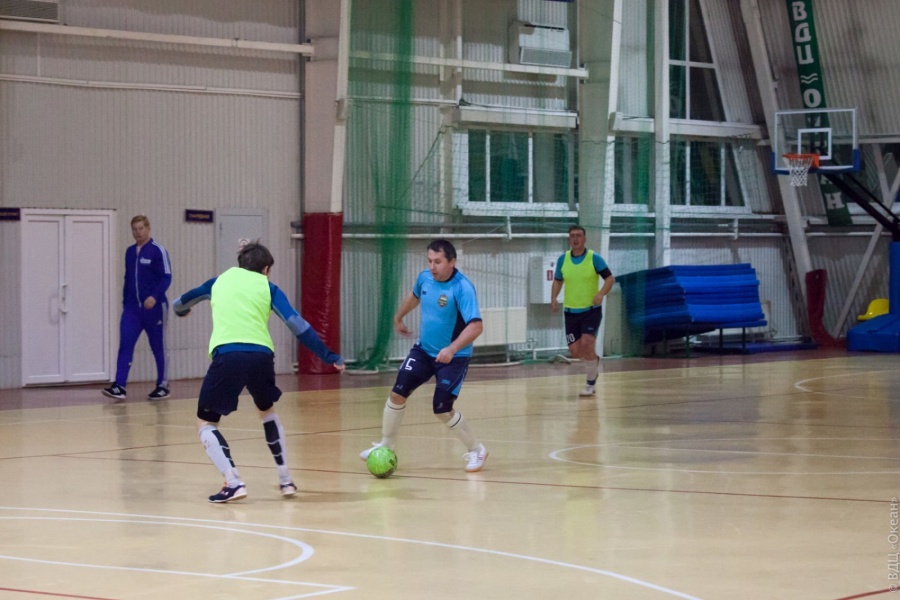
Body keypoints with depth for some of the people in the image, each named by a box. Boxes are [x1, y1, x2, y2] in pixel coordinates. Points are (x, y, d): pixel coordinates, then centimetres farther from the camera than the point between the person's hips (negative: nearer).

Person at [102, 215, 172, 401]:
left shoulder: (157, 250, -7)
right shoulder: (130, 252, 12)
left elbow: (166, 277, -13)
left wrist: (155, 296, -26)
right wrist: (124, 302, 17)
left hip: (154, 307, -5)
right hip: (132, 308, 5)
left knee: (158, 347, 6)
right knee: (125, 345, -8)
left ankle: (162, 386, 17)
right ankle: (119, 387, -13)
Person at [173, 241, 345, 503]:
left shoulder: (220, 281, 25)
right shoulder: (267, 287, 19)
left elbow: (179, 304, 42)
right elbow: (297, 325, 9)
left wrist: (181, 309, 67)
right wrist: (329, 356, 14)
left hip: (226, 355, -1)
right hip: (261, 354, 1)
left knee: (206, 423, 12)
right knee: (268, 412, 30)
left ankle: (233, 482, -8)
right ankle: (285, 480, 27)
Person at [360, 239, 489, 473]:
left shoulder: (463, 288, -26)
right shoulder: (425, 278, -5)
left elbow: (476, 326, -34)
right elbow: (414, 296, 20)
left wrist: (452, 349, -44)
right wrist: (398, 318, 32)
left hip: (453, 357, -6)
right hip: (423, 350, 6)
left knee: (442, 409, -9)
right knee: (397, 393, -1)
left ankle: (476, 450, 12)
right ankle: (385, 446, 17)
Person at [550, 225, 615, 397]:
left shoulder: (594, 258, -8)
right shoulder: (563, 259, 2)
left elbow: (610, 278, -6)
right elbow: (557, 281, 15)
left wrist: (601, 294, -24)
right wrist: (554, 298, -2)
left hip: (591, 310, -4)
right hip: (571, 311, 4)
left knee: (587, 343, -18)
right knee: (575, 350, 0)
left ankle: (591, 384, -3)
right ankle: (594, 361, 37)